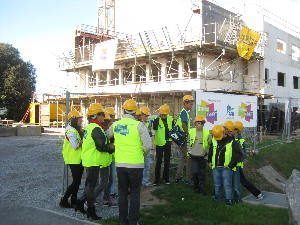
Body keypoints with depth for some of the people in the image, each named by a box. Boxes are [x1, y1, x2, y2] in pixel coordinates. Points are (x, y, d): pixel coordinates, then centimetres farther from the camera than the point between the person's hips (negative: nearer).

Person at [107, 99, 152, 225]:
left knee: (122, 193, 16)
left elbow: (107, 135, 19)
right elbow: (148, 145, -17)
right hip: (135, 164, -3)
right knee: (135, 193, 11)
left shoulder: (115, 125, 0)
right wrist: (143, 152, 3)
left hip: (120, 164, 3)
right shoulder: (139, 125, -13)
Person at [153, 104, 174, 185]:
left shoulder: (170, 119, 1)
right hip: (159, 143, -4)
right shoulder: (157, 119, -13)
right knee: (158, 161, -1)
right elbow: (154, 128, -27)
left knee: (167, 161, 13)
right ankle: (156, 179, 9)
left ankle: (166, 178, 26)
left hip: (168, 143, 4)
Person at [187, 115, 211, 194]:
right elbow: (188, 142, 11)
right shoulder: (191, 131, 1)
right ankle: (196, 186, 21)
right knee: (194, 172, -1)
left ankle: (202, 189, 18)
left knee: (202, 173, 6)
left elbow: (210, 144, 5)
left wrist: (207, 152, 0)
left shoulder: (207, 133, -4)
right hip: (193, 156, 1)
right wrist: (189, 151, 7)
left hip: (203, 156, -1)